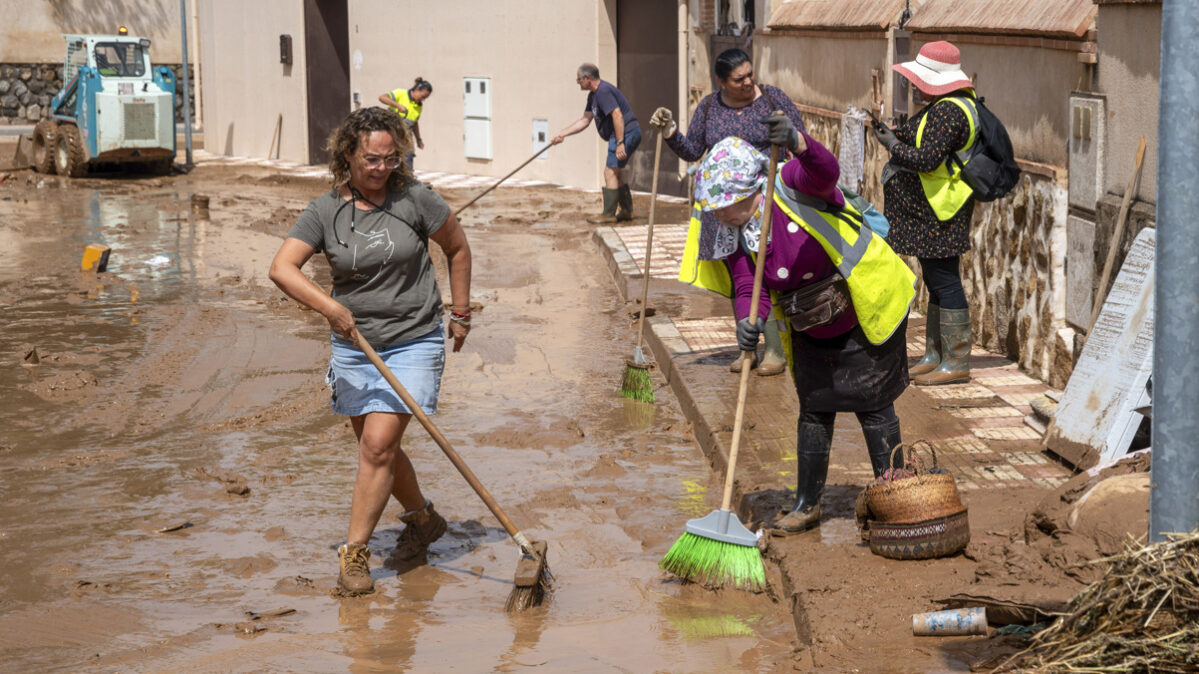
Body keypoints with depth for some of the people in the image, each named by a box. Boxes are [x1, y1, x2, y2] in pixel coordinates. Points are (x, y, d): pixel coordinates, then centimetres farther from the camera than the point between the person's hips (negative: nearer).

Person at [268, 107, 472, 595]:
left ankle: (354, 552, -5)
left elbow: (458, 248, 6)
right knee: (376, 448, 15)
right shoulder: (325, 211, -4)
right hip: (353, 345, 4)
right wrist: (329, 307, -28)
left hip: (413, 342, -3)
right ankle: (422, 519, 38)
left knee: (379, 445, -14)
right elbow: (281, 268, -14)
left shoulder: (414, 199, -8)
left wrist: (460, 313, 9)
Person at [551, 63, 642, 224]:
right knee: (616, 173, 19)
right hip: (627, 134, 11)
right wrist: (562, 134, 17)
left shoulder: (604, 91, -17)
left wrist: (620, 143, -29)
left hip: (626, 133, -11)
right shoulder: (593, 95, 17)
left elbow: (618, 116, -25)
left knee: (610, 172, -8)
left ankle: (608, 215, -6)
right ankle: (626, 211, 25)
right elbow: (584, 120, 21)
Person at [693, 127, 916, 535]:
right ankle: (807, 504, 22)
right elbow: (747, 288, -14)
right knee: (814, 410, 11)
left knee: (873, 404, -1)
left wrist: (799, 143, -64)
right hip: (812, 330, 6)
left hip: (868, 311, -6)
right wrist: (749, 321, -37)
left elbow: (825, 171, -43)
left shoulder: (791, 185, -22)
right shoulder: (735, 237, -5)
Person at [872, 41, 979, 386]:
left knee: (944, 281, -7)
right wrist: (894, 131, 6)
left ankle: (956, 363, -3)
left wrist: (893, 144, -12)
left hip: (940, 214, -11)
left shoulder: (948, 112, -20)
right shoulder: (943, 105, 14)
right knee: (936, 282, 16)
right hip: (930, 214, 11)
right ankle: (934, 356, 24)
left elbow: (927, 159, -25)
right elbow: (921, 138, 20)